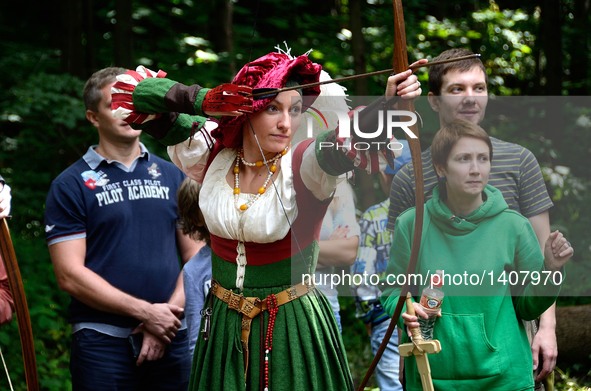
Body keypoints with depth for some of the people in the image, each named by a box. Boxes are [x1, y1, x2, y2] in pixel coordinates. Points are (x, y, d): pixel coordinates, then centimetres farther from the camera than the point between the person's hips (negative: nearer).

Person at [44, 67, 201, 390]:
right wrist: (147, 312, -13)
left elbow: (195, 254, 9)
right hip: (102, 342, -3)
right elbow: (70, 275, -8)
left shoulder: (172, 176, 11)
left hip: (172, 340, 3)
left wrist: (170, 311, -8)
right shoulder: (70, 186, -1)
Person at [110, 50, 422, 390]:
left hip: (293, 328, -3)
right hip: (223, 325, 3)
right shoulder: (211, 155, -3)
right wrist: (205, 101, -19)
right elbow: (141, 94, -2)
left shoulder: (305, 165, -14)